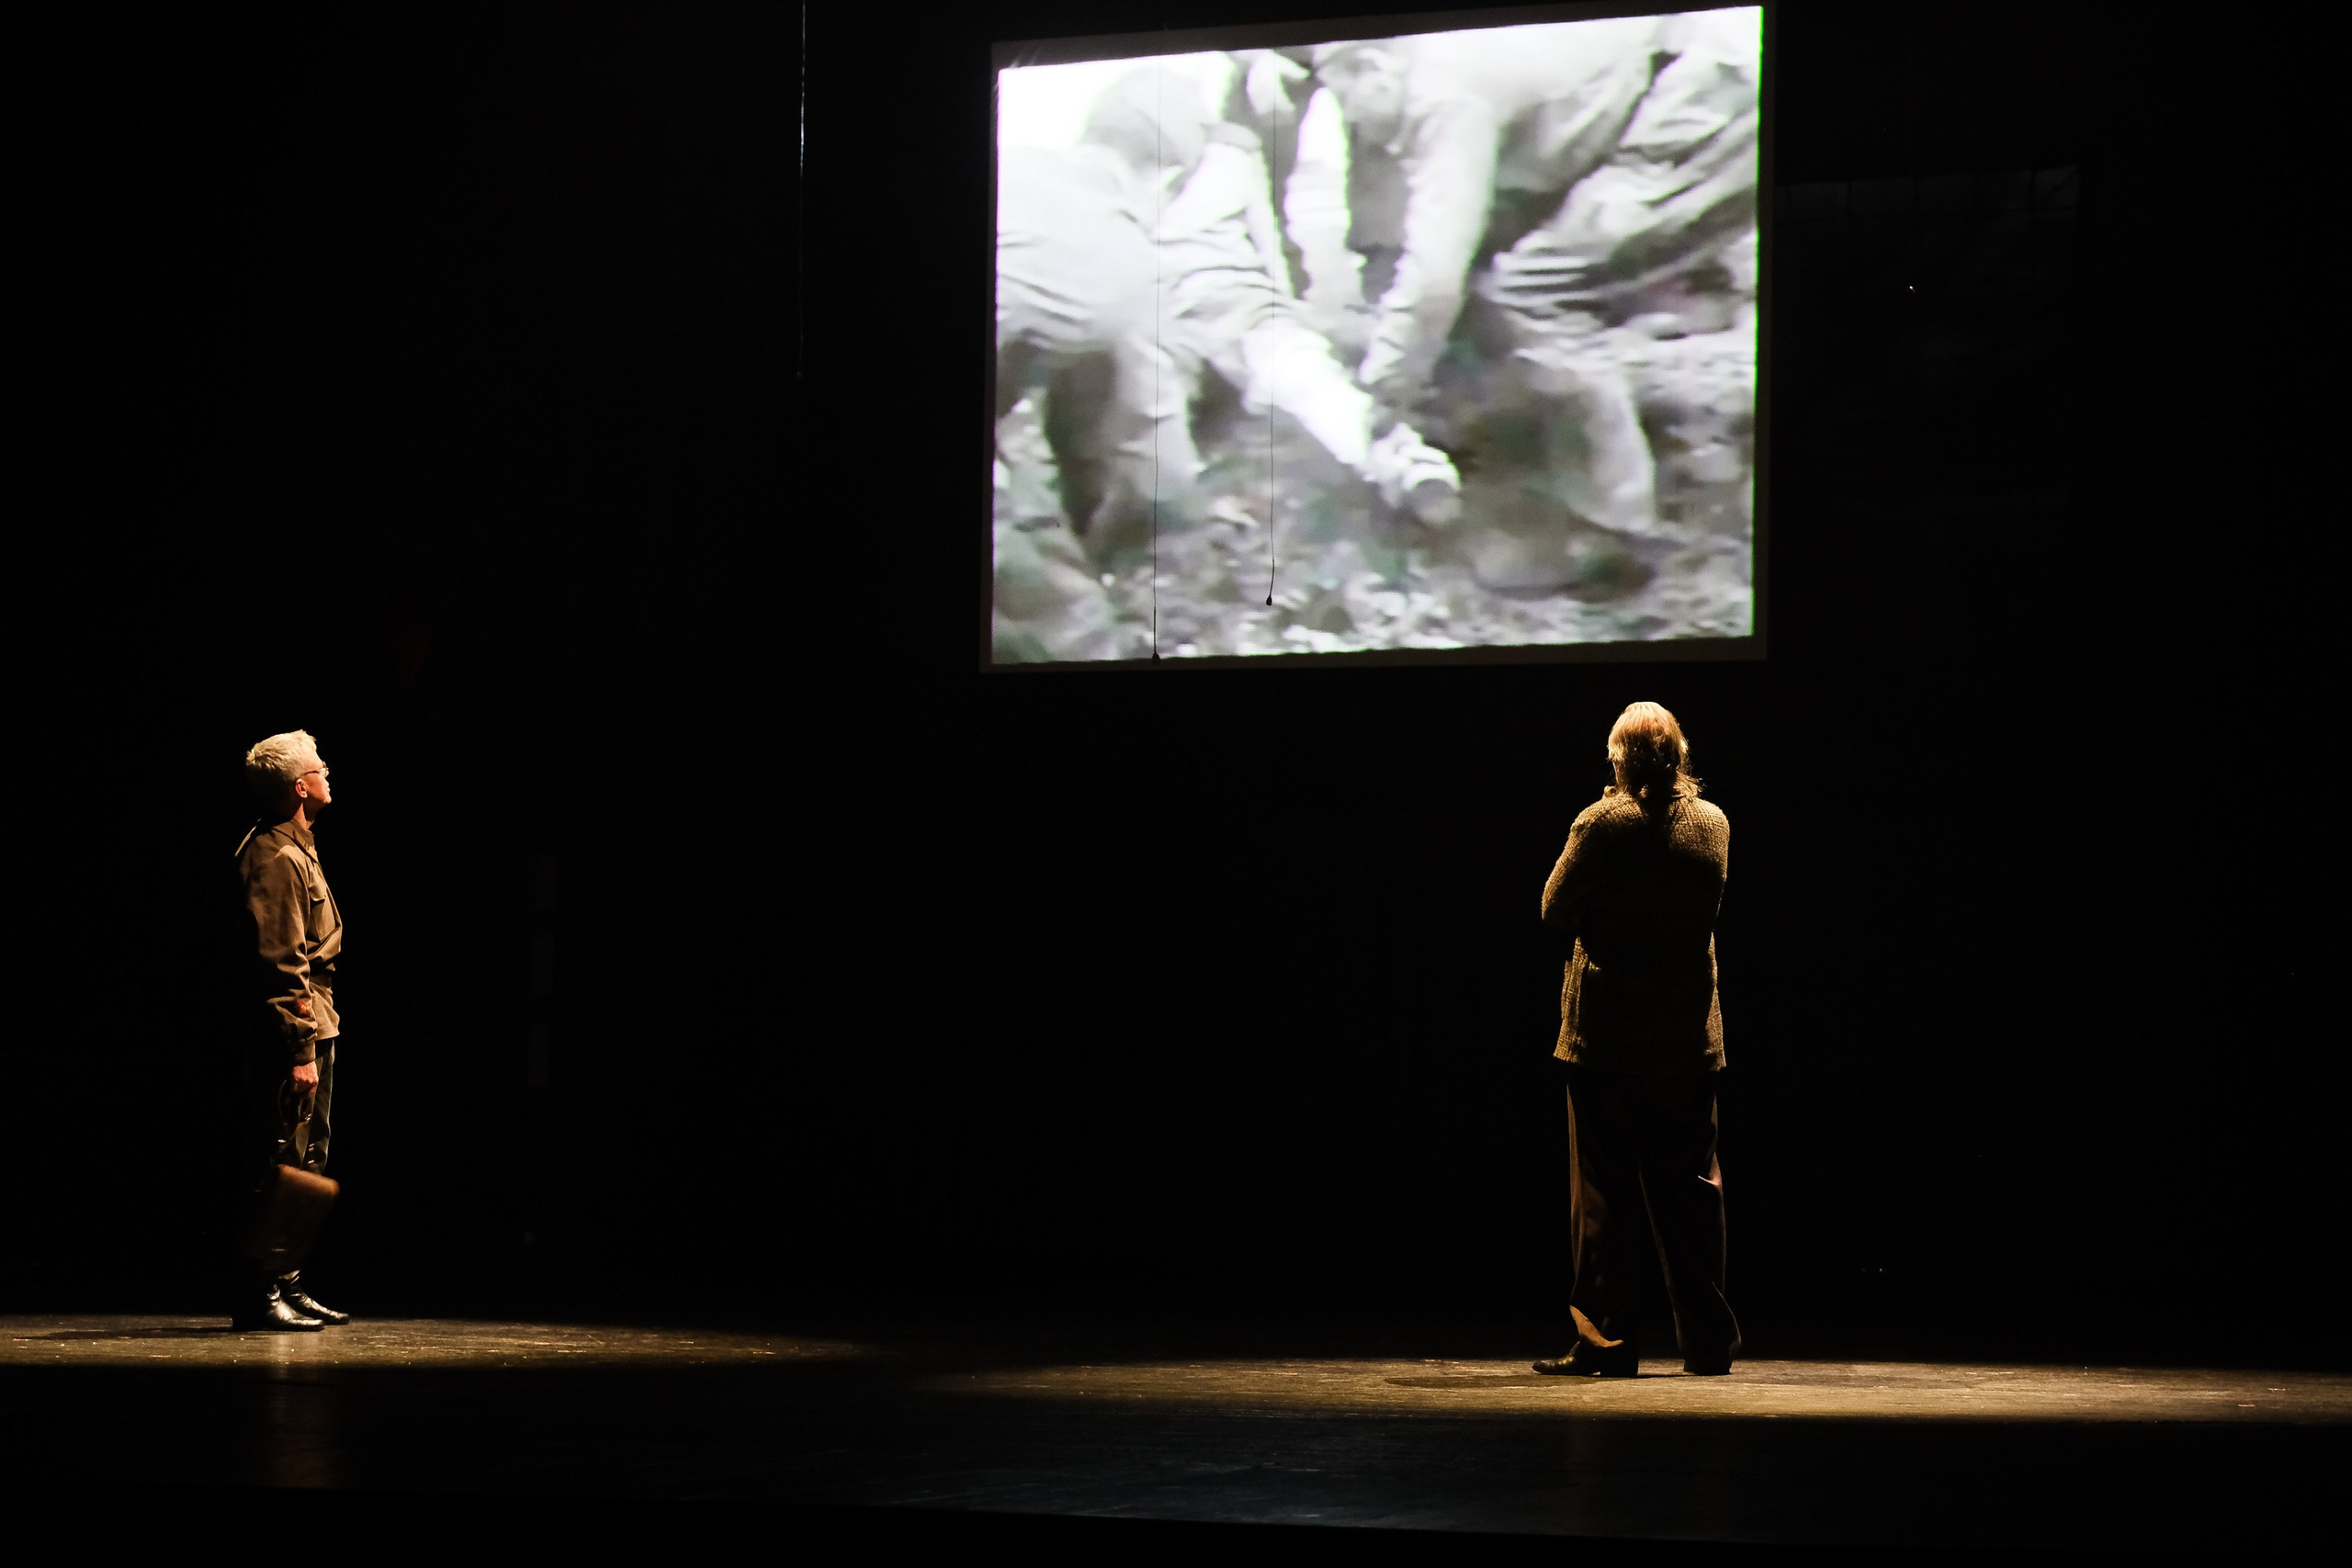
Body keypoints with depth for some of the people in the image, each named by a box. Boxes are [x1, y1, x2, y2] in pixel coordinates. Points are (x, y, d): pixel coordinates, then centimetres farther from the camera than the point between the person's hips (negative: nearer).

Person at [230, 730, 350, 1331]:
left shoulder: (292, 848, 17)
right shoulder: (277, 859, -16)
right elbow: (281, 962, -21)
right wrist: (300, 1051, -23)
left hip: (311, 1024, 10)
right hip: (290, 1032, -10)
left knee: (304, 1162, 14)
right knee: (281, 1166, -8)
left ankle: (287, 1286, 19)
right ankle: (262, 1295, -5)